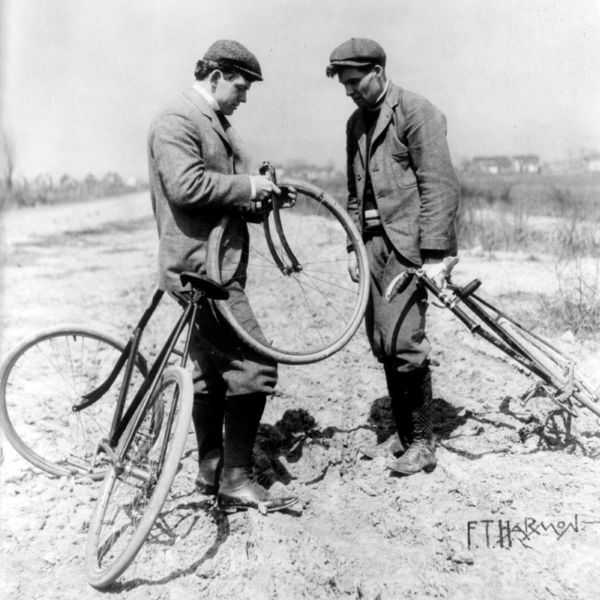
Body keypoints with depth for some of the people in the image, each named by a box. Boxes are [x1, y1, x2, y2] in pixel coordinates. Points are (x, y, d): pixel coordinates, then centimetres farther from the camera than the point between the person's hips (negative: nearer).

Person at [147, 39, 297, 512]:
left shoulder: (217, 124, 21)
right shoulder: (176, 121, -10)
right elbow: (186, 186, -24)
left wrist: (260, 200, 5)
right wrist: (246, 186, -15)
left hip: (216, 264, 11)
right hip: (200, 265, -11)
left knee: (214, 372, 15)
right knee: (255, 366, -12)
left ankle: (211, 472, 26)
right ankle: (236, 479, -2)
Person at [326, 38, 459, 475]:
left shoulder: (416, 112, -5)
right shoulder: (356, 123, 18)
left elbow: (439, 186, -12)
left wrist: (434, 255, -17)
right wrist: (353, 245, 16)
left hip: (410, 241, -7)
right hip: (374, 240, 8)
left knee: (402, 342, -14)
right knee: (383, 345, 6)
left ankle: (423, 445, 1)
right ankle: (408, 439, 18)